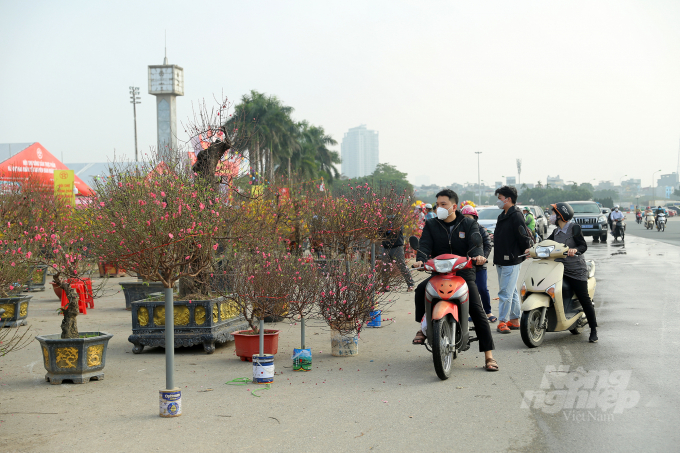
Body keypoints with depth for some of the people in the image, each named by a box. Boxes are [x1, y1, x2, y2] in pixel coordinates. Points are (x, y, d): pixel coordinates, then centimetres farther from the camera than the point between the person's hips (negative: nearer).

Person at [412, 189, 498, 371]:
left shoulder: (469, 224, 7)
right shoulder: (431, 225, 10)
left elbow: (474, 243, -7)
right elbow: (425, 245, -2)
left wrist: (478, 255, -31)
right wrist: (420, 259, -24)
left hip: (464, 272, -1)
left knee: (477, 310, -15)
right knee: (421, 289, -29)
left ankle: (488, 355, -9)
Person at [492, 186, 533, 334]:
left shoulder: (516, 216, -14)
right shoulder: (503, 216, 15)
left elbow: (524, 237, -17)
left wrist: (526, 253, -7)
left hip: (512, 262, -10)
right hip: (501, 261, 10)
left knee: (505, 293, -8)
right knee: (512, 292, 15)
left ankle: (503, 321, -4)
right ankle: (515, 320, 21)